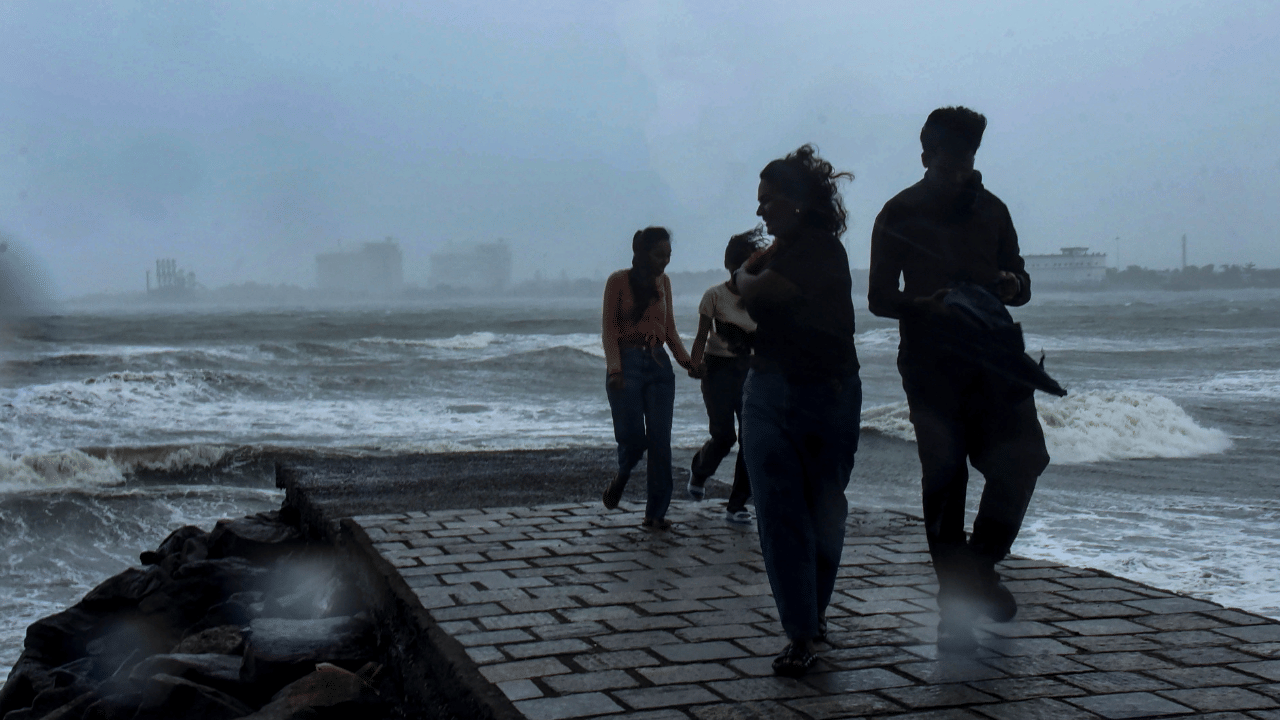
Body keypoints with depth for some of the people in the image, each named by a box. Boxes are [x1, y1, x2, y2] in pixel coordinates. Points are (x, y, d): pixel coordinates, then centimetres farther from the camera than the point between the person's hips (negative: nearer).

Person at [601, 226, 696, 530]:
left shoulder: (663, 282, 13)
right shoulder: (619, 281, -1)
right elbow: (608, 329, -4)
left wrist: (686, 360, 3)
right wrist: (615, 368, -16)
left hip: (659, 364, 4)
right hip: (627, 363, -4)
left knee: (660, 441, -3)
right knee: (632, 436, -10)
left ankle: (656, 512, 3)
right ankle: (620, 479, 24)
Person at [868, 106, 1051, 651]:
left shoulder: (990, 209, 12)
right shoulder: (900, 214, 2)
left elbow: (1020, 286, 17)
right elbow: (880, 298, 0)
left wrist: (1012, 285, -8)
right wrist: (927, 305, -20)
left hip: (991, 358, 3)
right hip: (931, 365, -3)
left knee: (1023, 455, -12)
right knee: (943, 478, -1)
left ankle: (979, 564, 10)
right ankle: (954, 603, 9)